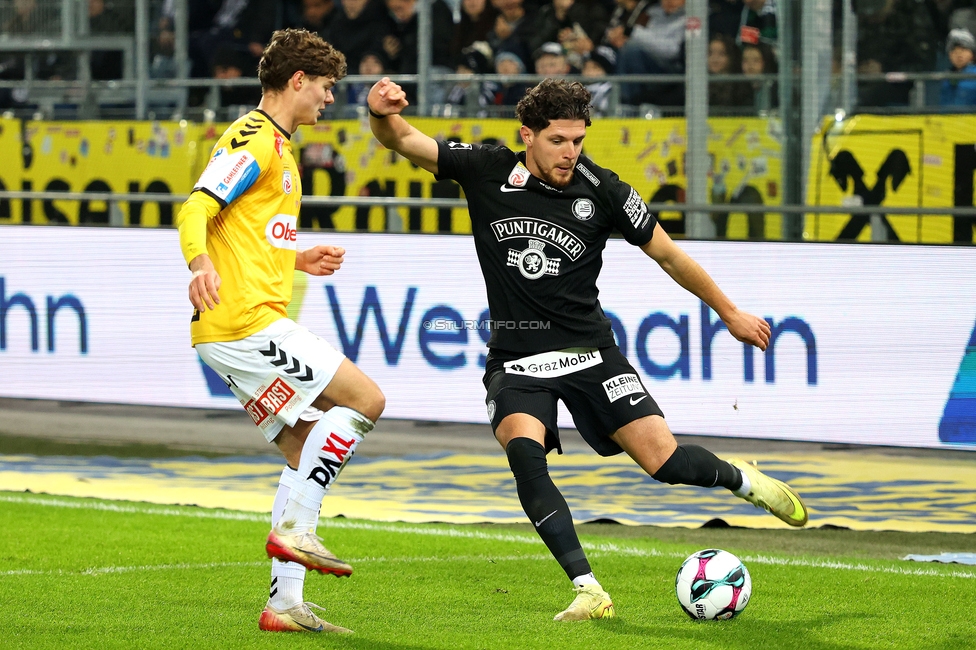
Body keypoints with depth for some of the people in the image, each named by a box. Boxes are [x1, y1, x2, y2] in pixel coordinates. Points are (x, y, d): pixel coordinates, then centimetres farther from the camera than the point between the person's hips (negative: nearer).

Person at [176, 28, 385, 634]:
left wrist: (298, 259, 29)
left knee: (307, 449, 8)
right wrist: (202, 264, -39)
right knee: (365, 398, -11)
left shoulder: (276, 144, 24)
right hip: (246, 321, -10)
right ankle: (294, 530, -11)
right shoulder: (255, 139, -9)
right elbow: (198, 210, -21)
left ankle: (285, 603, 5)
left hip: (250, 324, 10)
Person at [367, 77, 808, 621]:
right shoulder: (486, 171, -5)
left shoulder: (602, 191, -6)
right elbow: (402, 141, -7)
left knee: (663, 458, -10)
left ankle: (741, 479, 26)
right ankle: (589, 591, -28)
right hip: (516, 359, 0)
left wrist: (731, 314, 13)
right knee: (523, 451, -29)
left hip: (587, 348, 0)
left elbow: (667, 254, 6)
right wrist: (383, 113, -32)